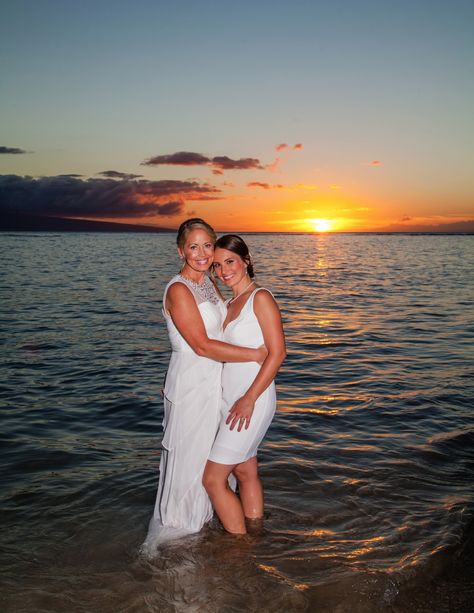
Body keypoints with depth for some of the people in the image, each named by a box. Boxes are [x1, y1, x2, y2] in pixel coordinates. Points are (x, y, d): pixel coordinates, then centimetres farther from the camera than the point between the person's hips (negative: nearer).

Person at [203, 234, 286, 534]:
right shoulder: (230, 305, 13)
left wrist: (249, 399, -20)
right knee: (246, 472, 17)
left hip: (252, 401, -8)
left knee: (213, 478, -5)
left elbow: (277, 352, -16)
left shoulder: (260, 298, -10)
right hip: (230, 399, 8)